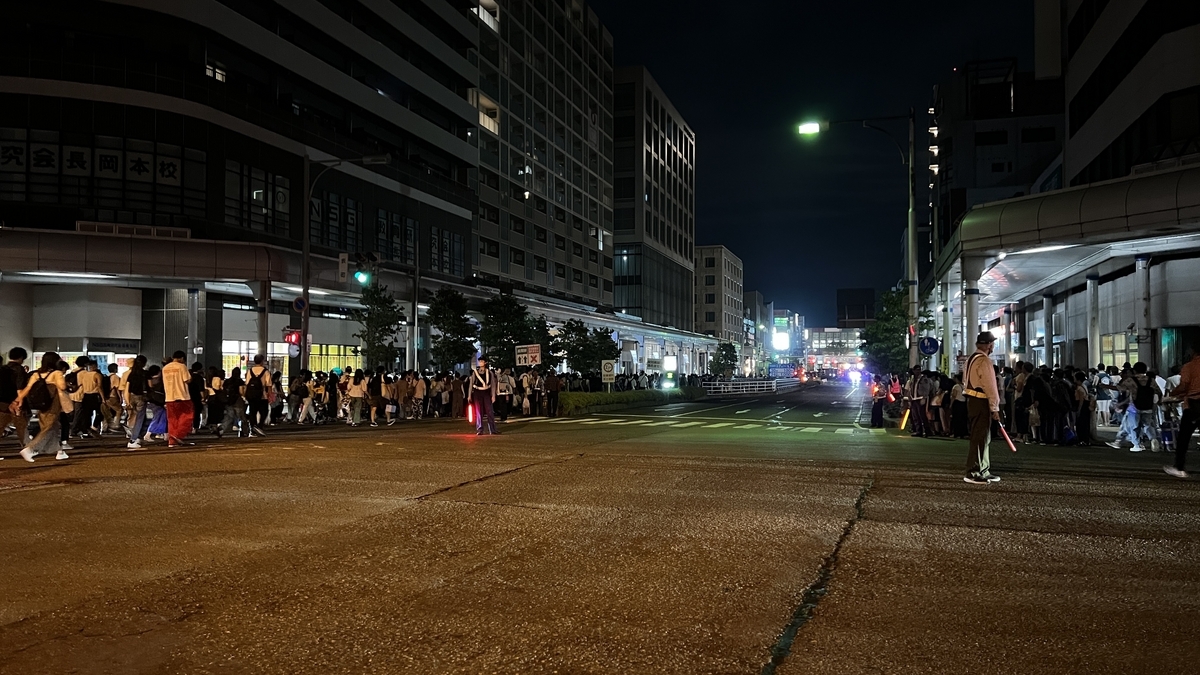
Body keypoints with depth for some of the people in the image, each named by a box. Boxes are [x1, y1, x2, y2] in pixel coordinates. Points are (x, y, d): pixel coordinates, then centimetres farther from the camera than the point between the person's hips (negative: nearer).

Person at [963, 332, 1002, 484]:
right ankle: (973, 473, -4)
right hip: (981, 403, -10)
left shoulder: (971, 359, 15)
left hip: (971, 400, 10)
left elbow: (965, 382, 18)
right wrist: (995, 408, -15)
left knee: (983, 437, 16)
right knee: (979, 438, -6)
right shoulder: (984, 361, -16)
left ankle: (984, 471, 23)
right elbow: (990, 387, -18)